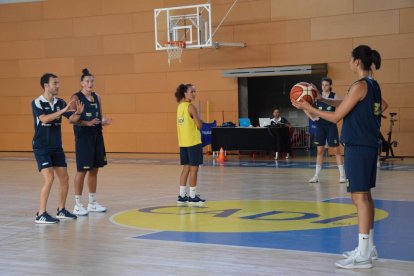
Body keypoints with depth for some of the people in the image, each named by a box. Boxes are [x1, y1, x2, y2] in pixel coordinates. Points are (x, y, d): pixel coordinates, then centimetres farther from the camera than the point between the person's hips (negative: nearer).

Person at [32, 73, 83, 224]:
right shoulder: (37, 103, -13)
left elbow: (71, 119, 2)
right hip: (41, 147, -6)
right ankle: (41, 215, -10)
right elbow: (44, 118, -29)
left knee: (64, 178, 7)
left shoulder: (60, 102, 4)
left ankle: (61, 211, 21)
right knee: (49, 178, -16)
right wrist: (63, 110, -34)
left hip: (57, 147, 6)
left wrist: (78, 112, -19)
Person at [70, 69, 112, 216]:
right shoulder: (76, 98, -7)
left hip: (97, 136, 6)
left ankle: (93, 202, 20)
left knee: (94, 169, 10)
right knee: (82, 170, -4)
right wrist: (87, 123, -26)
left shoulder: (97, 97, 10)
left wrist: (104, 121, -6)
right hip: (83, 137, -6)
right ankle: (78, 205, 5)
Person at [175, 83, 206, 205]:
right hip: (193, 142, -8)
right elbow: (199, 125, -14)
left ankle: (182, 196, 14)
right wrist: (199, 121, 5)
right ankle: (192, 197, 4)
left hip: (183, 142, 8)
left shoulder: (180, 106, 11)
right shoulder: (191, 107, -13)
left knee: (186, 168, 13)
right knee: (194, 168, 0)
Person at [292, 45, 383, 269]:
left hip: (357, 147, -9)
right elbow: (346, 104, 21)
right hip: (369, 146, 9)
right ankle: (368, 247, 24)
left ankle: (363, 256, -7)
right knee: (365, 196, 15)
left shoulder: (359, 86, -15)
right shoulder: (374, 85, 12)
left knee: (359, 197, -8)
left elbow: (336, 117, -13)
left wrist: (308, 108, -5)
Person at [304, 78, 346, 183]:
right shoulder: (317, 96, 4)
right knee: (319, 150, 6)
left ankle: (342, 175, 4)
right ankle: (316, 175, 10)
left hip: (331, 125, -3)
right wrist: (312, 118, -1)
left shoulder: (334, 96, -3)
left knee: (336, 150, -1)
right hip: (320, 125, 3)